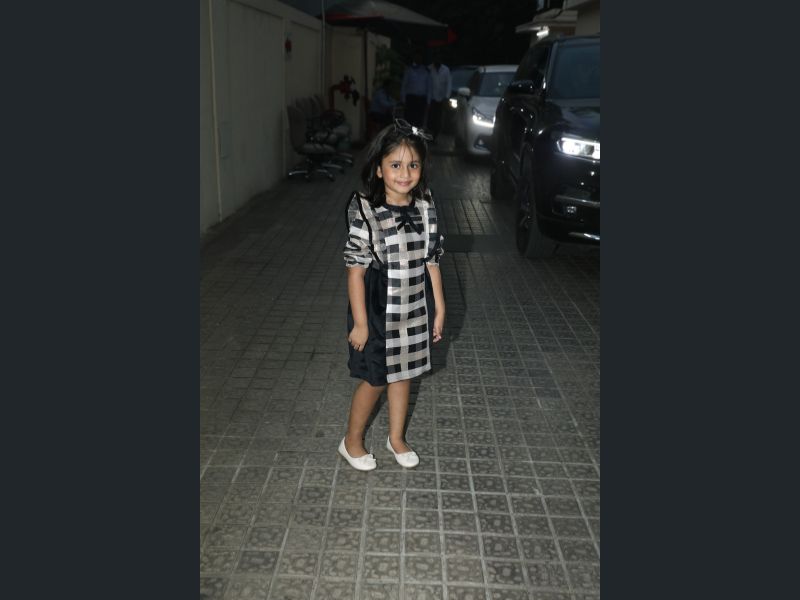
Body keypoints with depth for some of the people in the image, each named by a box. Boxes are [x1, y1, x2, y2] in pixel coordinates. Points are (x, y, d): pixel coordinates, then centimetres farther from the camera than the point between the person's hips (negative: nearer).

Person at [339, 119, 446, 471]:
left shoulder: (425, 208, -3)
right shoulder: (365, 212, -19)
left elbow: (431, 262, 3)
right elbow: (355, 271, -16)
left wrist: (439, 308, 6)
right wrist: (360, 322, -15)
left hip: (414, 310, 5)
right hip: (378, 311, -5)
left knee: (403, 373, 20)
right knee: (375, 380, 9)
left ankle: (396, 438, 41)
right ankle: (352, 441, 34)